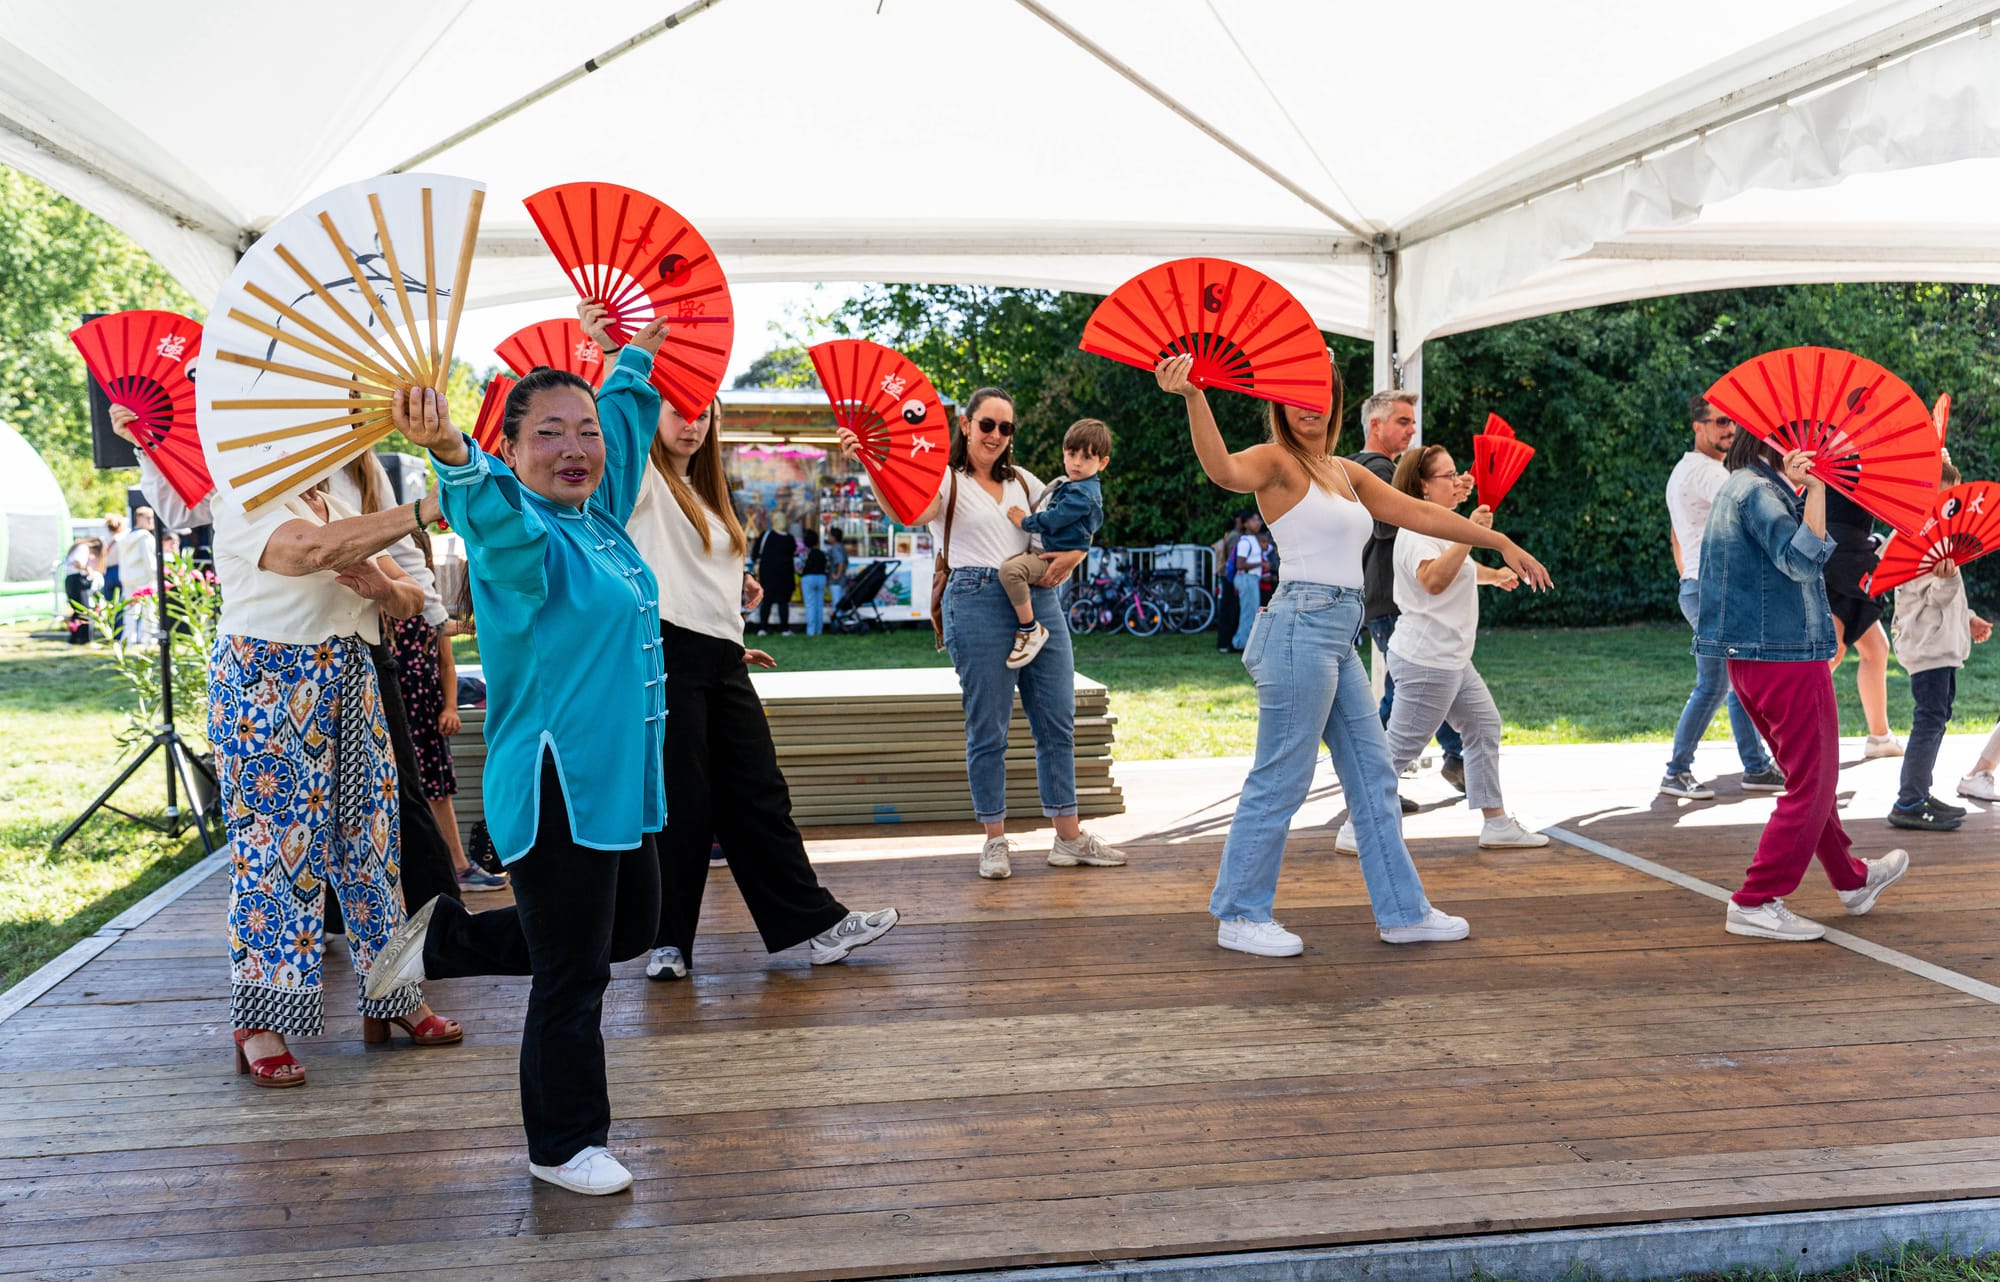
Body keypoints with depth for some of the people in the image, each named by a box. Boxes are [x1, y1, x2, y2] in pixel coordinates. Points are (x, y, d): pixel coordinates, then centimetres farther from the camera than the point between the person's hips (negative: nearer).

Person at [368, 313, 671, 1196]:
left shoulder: (599, 518, 7)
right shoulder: (521, 536, -16)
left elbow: (626, 432, 25)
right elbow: (495, 517, -41)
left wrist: (633, 363, 35)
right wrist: (450, 453, -59)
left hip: (620, 783, 10)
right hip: (555, 793, -10)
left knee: (629, 930, 24)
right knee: (573, 977, 1)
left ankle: (448, 939, 34)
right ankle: (564, 1147, 21)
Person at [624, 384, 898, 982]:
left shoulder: (703, 494, 23)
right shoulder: (643, 481, -1)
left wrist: (737, 592, 15)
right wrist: (612, 347, -34)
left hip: (720, 661, 8)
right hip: (665, 652, -7)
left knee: (759, 793, 8)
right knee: (681, 803, -3)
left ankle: (819, 921, 11)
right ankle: (669, 941, 11)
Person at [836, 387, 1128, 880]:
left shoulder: (1023, 481, 19)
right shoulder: (946, 479, 2)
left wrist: (1071, 556, 0)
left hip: (1039, 599, 5)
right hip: (978, 602, -5)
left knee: (1057, 723, 5)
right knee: (988, 729, -1)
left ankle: (1069, 838, 14)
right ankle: (995, 841, 11)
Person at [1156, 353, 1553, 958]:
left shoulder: (1346, 472, 17)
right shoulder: (1277, 461, -7)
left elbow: (1419, 514, 22)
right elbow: (1225, 471, -29)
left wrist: (1500, 542, 24)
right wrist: (1193, 397, -44)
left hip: (1339, 638, 9)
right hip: (1301, 629, -9)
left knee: (1374, 774, 14)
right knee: (1280, 780, -3)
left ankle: (1402, 910, 25)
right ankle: (1239, 916, 9)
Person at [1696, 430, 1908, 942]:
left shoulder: (1738, 487, 16)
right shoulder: (1757, 490, -16)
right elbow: (1804, 560, -27)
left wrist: (1795, 486, 22)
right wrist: (1815, 487, -26)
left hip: (1748, 658, 10)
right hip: (1787, 654, -10)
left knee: (1810, 776, 23)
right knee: (1812, 783, -2)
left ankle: (1852, 879, 39)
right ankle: (1755, 903, -1)